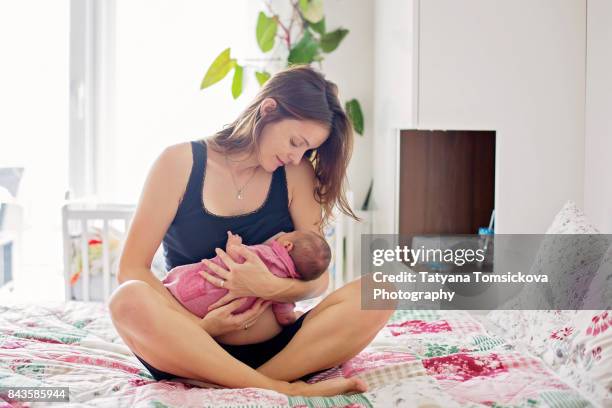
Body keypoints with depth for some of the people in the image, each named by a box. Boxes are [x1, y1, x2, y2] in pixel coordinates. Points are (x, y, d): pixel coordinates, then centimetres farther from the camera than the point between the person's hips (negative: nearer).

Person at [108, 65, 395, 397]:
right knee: (129, 300, -34)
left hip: (270, 343, 2)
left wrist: (271, 287, -20)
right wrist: (198, 326, -20)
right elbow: (131, 269, -6)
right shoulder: (181, 162, -2)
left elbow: (318, 278, 2)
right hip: (191, 345, -2)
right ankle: (282, 389, -30)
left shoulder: (296, 174, 5)